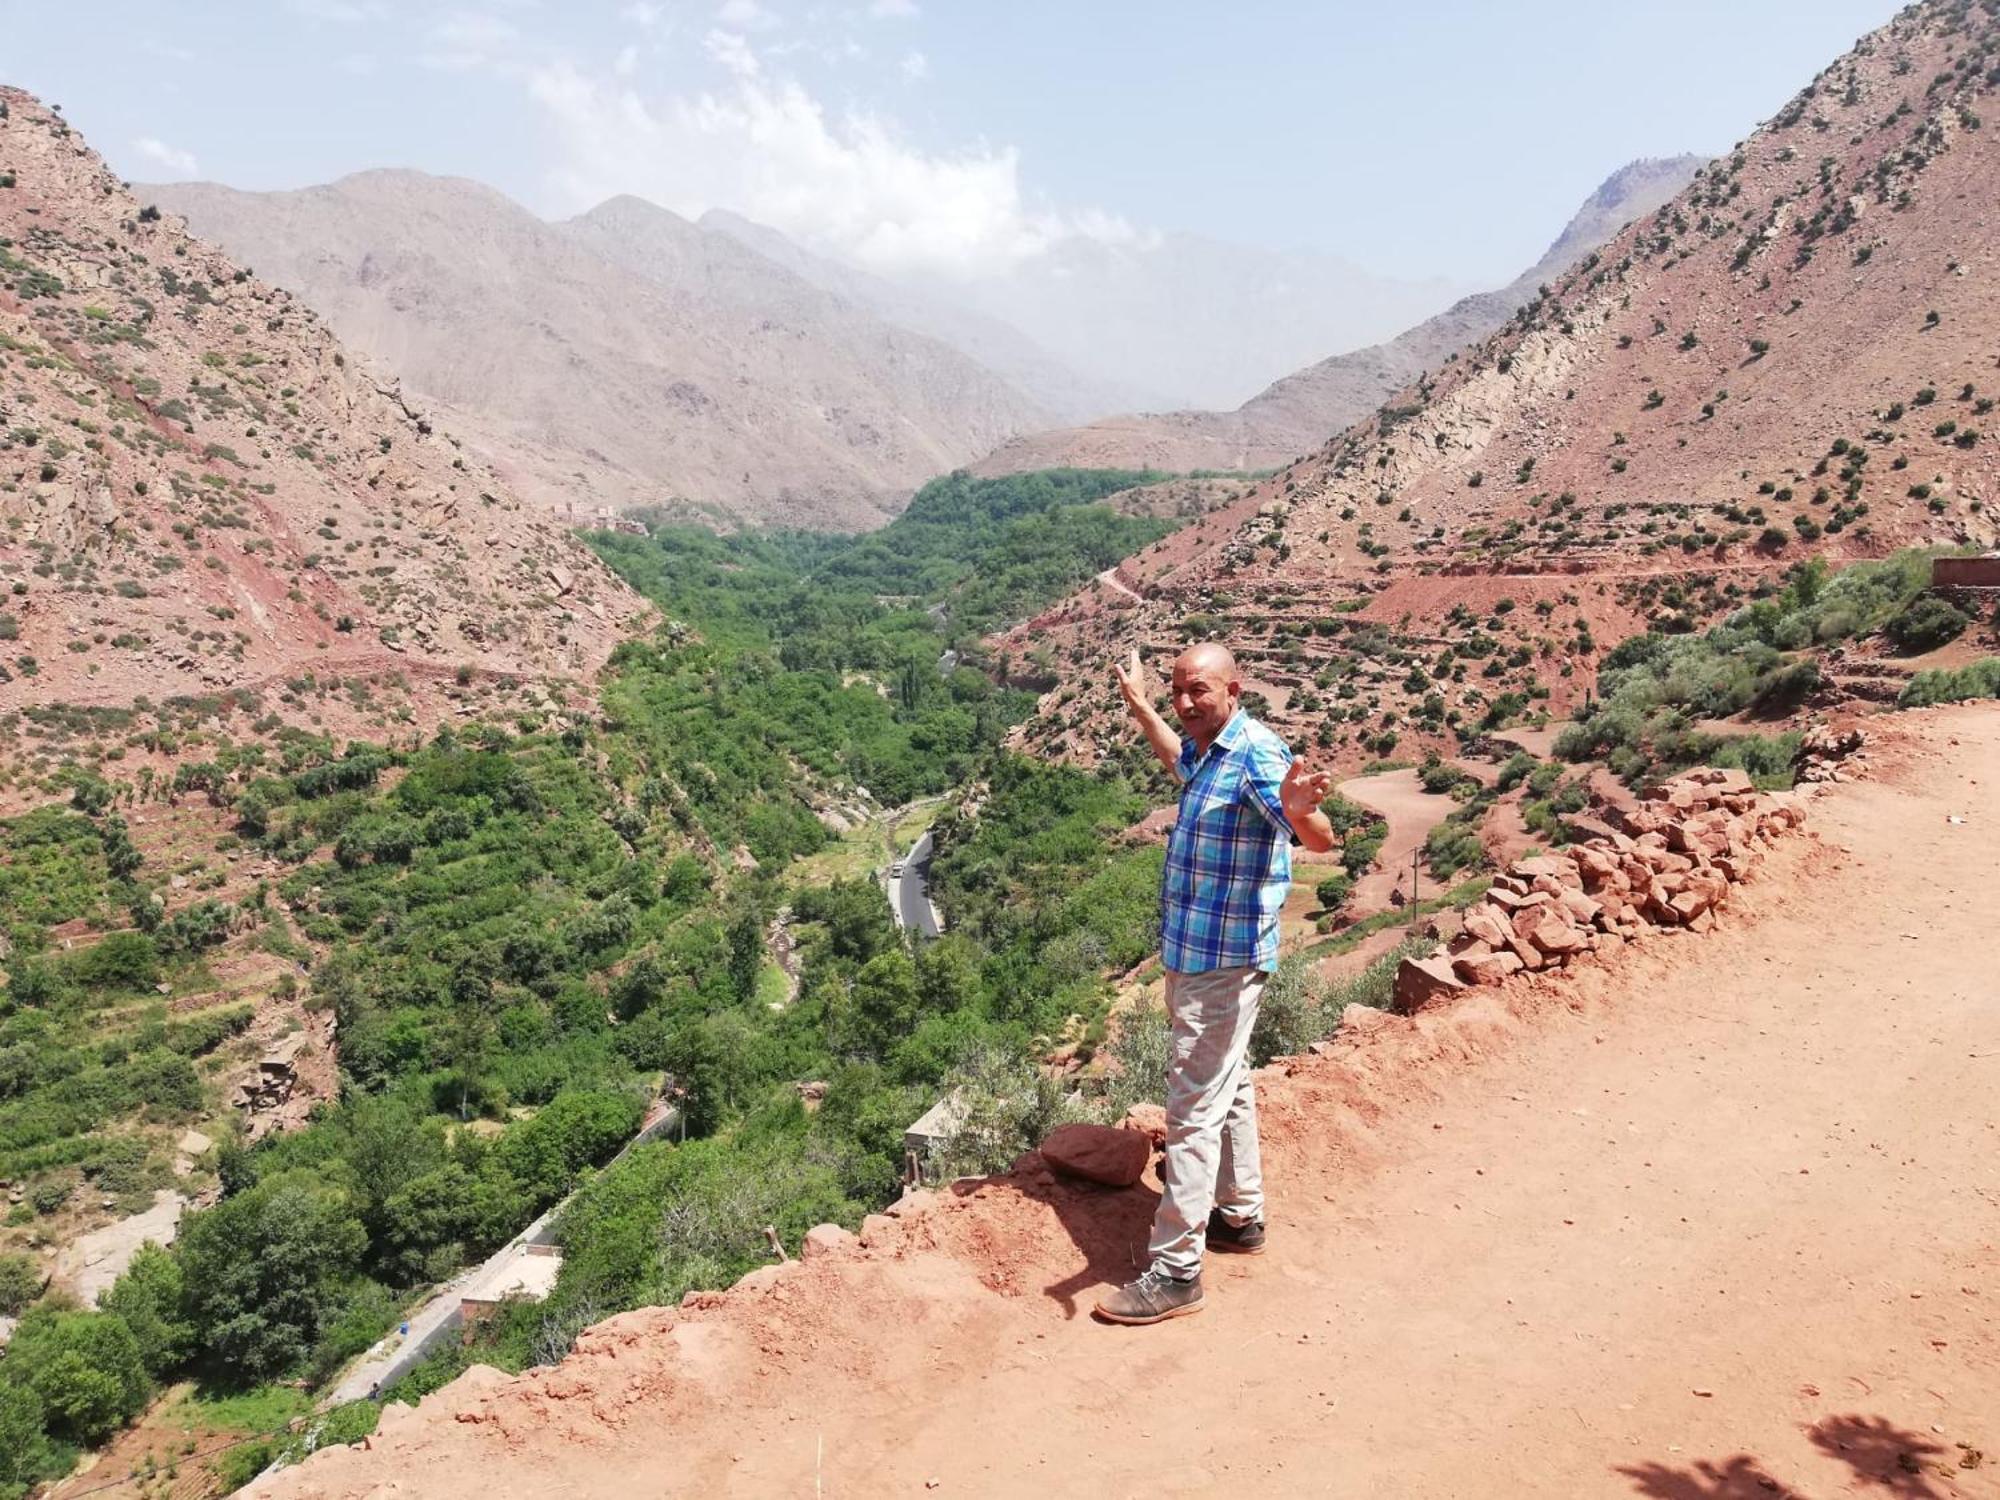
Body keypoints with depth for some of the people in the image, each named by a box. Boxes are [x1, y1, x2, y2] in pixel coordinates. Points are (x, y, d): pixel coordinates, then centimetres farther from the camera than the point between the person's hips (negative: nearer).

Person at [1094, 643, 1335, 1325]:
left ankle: (1175, 1272, -1)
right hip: (1195, 954, 10)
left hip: (1223, 962, -10)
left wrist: (1298, 808, -56)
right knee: (1229, 1088, 22)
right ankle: (1240, 1216, 38)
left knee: (1194, 1109, -8)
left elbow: (1320, 837, -34)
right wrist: (1138, 704, 41)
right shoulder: (1208, 751, 8)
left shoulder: (1257, 753, -21)